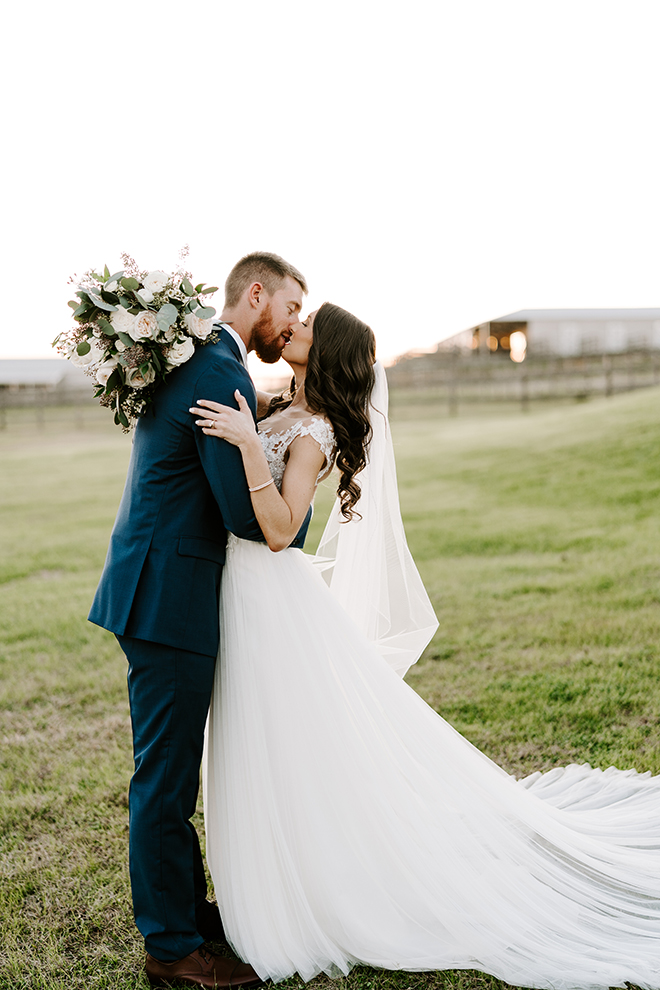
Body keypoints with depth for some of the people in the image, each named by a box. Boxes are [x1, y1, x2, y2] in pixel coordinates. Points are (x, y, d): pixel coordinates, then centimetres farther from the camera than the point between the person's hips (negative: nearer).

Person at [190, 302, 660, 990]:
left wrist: (250, 445, -31)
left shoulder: (314, 430, -15)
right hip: (242, 596, 9)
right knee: (267, 756, 19)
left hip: (274, 599, -9)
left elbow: (279, 530, -25)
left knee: (301, 757, 2)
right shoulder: (280, 413, 9)